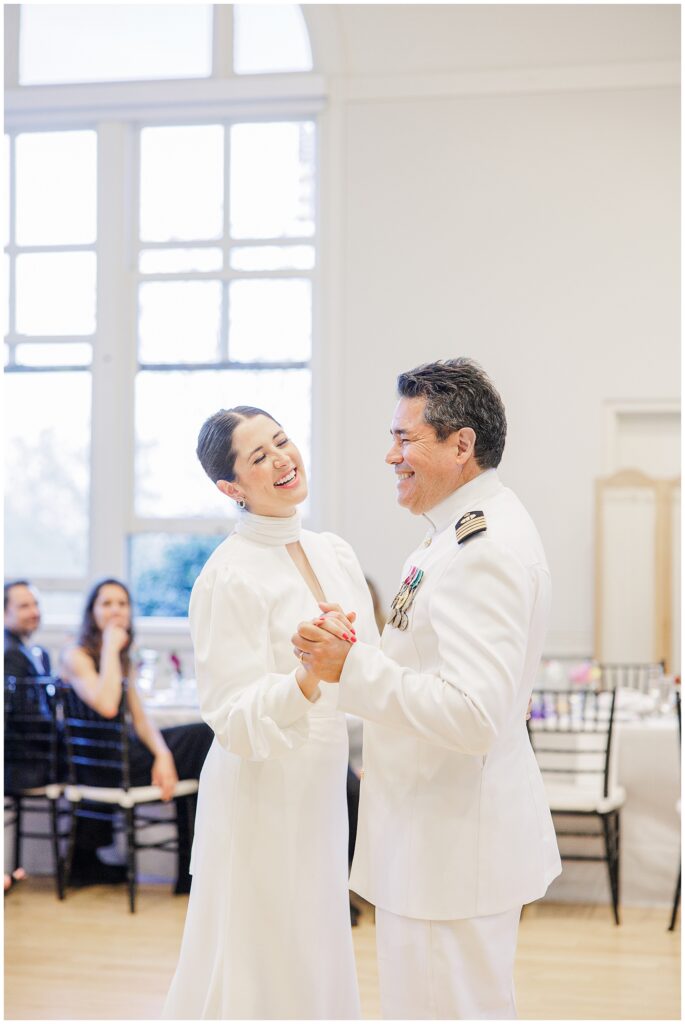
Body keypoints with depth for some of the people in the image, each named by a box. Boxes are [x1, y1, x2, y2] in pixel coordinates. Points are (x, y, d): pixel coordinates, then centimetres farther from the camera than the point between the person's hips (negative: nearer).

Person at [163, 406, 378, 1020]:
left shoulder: (335, 553, 6)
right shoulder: (229, 577, -16)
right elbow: (233, 717, -20)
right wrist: (306, 680, -36)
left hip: (323, 788, 7)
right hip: (262, 791, -7)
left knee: (317, 962, 18)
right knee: (260, 973, 3)